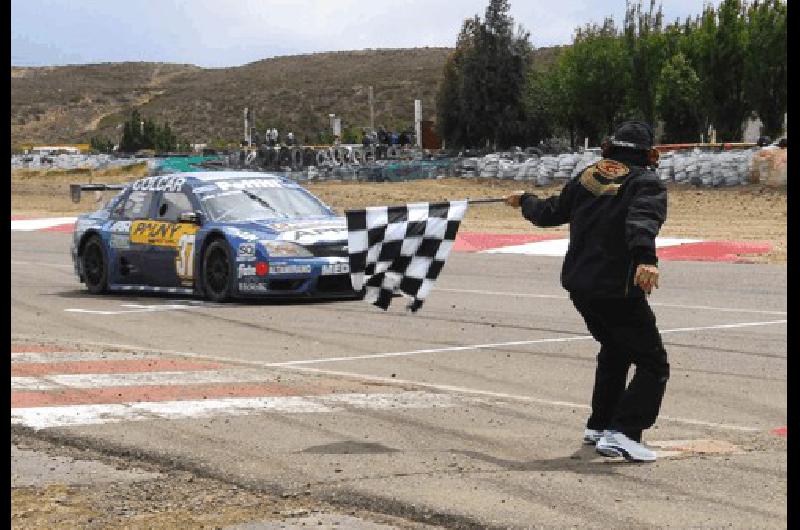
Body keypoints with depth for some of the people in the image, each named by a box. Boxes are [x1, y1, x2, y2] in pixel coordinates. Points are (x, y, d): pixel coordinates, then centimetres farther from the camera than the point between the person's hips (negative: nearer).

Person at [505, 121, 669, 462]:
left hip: (579, 287, 7)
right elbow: (643, 220, -27)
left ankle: (599, 425, 35)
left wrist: (525, 201, 44)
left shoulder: (586, 178, 12)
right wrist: (645, 259, -44)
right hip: (618, 291, -7)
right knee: (653, 365, -4)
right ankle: (621, 434, -20)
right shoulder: (646, 182, -5)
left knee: (614, 351, 29)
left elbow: (550, 213, 23)